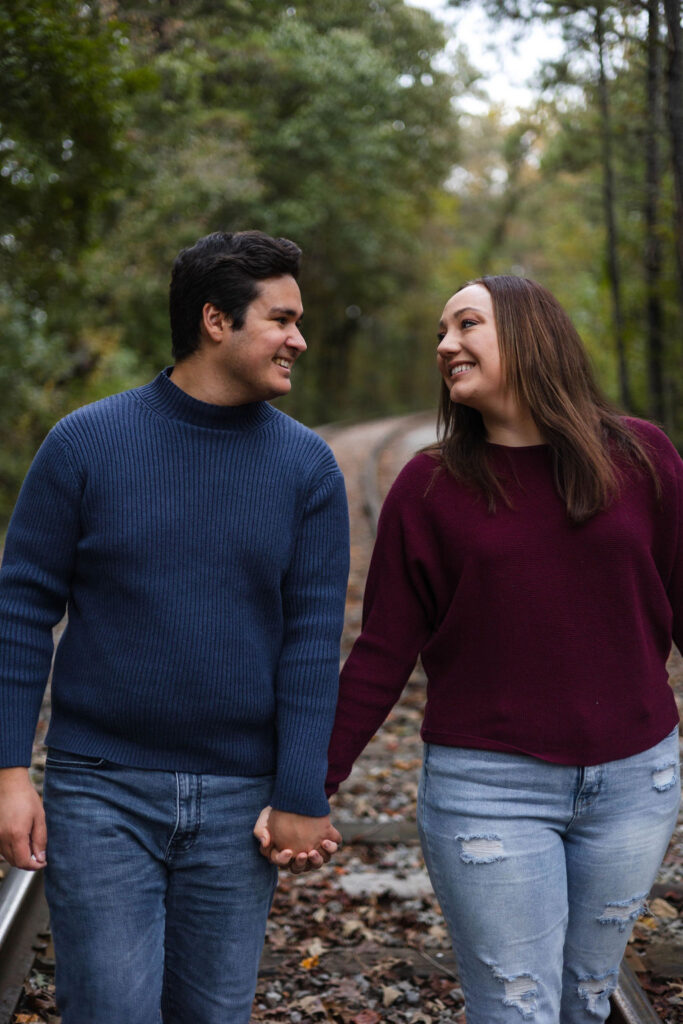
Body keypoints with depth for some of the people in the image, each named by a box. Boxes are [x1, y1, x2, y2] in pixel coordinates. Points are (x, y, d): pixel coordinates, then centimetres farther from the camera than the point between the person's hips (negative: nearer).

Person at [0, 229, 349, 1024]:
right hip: (102, 790, -2)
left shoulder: (306, 466, 1)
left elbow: (312, 639, -1)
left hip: (239, 799, 2)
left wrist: (300, 797, -4)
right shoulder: (85, 443, -4)